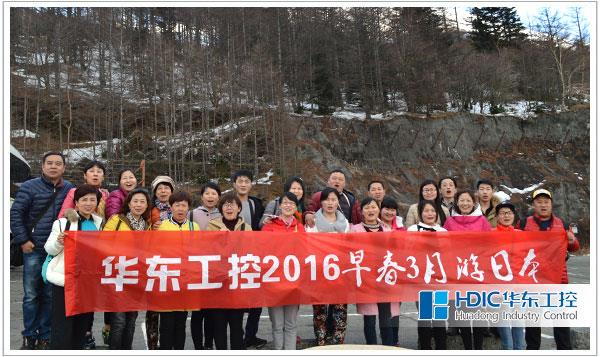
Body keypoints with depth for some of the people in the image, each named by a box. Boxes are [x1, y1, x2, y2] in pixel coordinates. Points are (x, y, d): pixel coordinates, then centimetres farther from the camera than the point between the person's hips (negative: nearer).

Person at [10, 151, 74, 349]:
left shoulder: (70, 189, 5)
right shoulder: (30, 187, -1)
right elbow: (15, 214, -1)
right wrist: (23, 240, -5)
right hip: (34, 250, -2)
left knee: (51, 296, 7)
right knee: (31, 295, 2)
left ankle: (45, 337, 17)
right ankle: (29, 337, 14)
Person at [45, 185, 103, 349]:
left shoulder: (99, 223, 11)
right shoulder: (63, 222, -3)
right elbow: (50, 249, -3)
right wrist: (59, 241, -22)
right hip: (65, 278, -5)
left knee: (82, 323, 12)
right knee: (62, 324, -6)